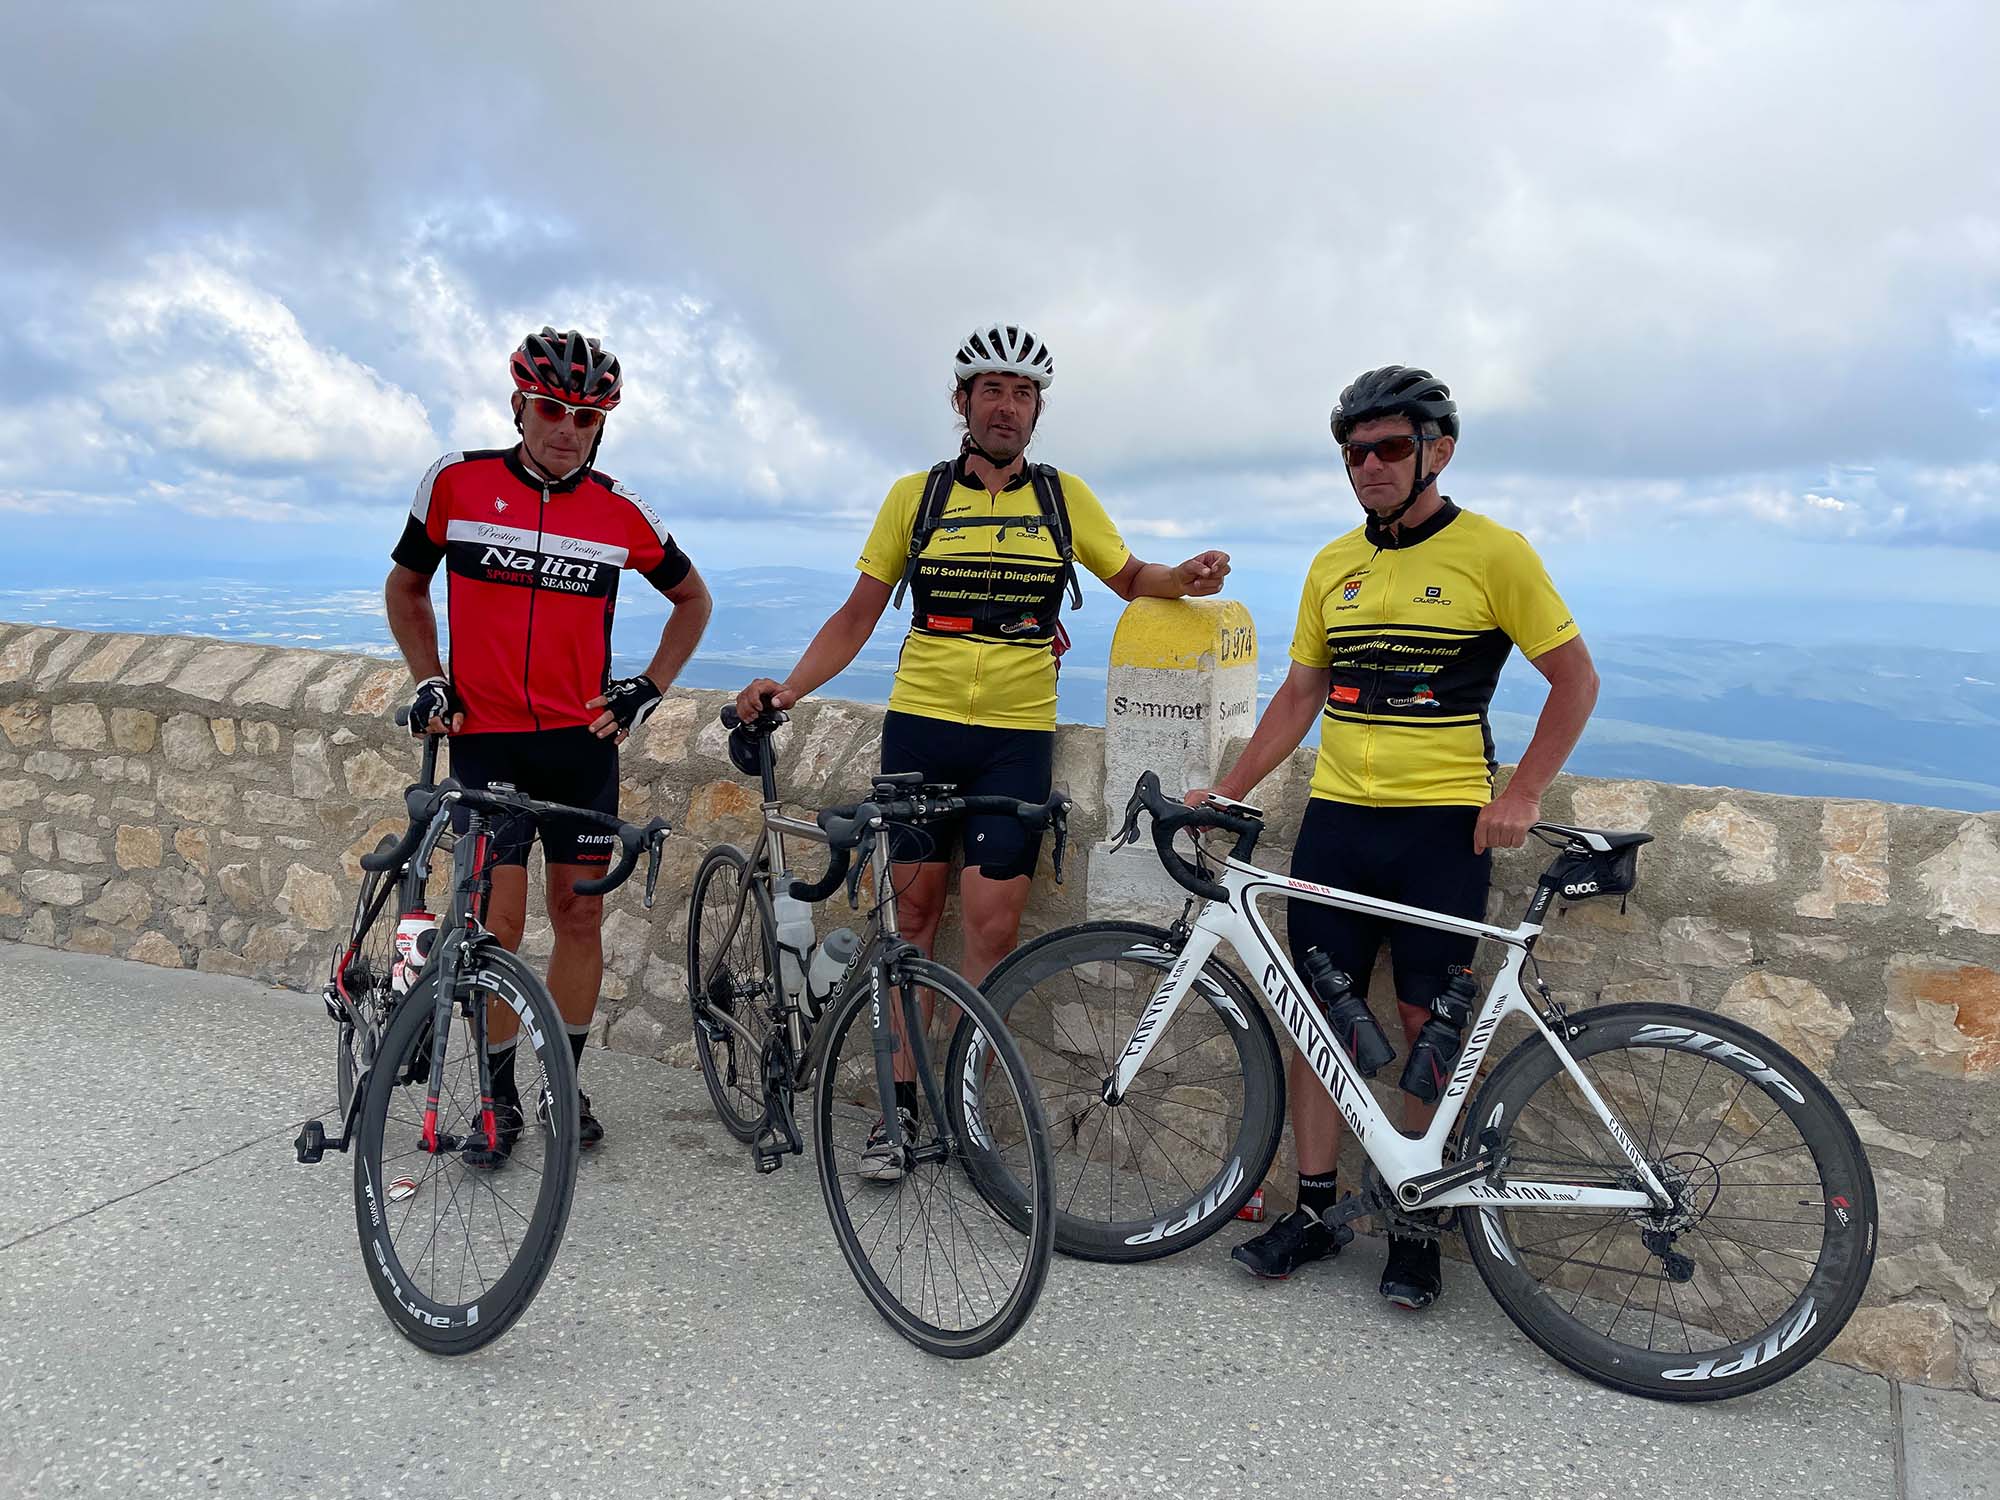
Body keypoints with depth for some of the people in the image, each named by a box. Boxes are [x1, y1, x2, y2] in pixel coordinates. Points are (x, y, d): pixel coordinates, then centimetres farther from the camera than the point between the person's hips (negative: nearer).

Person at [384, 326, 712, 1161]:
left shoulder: (622, 513, -2)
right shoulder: (456, 483, -3)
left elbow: (692, 598, 14)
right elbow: (405, 585, 12)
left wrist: (649, 689, 5)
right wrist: (428, 680, 1)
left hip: (582, 740, 1)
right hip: (486, 738, -1)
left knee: (580, 912, 6)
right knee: (499, 921, -2)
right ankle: (499, 1096, 15)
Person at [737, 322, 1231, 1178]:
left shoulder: (1064, 497, 8)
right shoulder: (916, 495, 6)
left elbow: (1129, 577, 19)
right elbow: (858, 615, 8)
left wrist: (1185, 578, -4)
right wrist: (789, 688, -6)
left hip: (1017, 737, 0)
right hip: (920, 727, 0)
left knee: (993, 927, -4)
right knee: (914, 914, 6)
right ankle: (898, 1104, 17)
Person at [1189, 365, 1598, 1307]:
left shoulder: (1494, 553, -4)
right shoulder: (1331, 566, 11)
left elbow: (1575, 679, 0)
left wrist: (1520, 795, -11)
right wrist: (1226, 792, 9)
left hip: (1443, 824, -4)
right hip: (1335, 820, 4)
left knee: (1428, 1028, 3)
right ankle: (1314, 1208, 19)